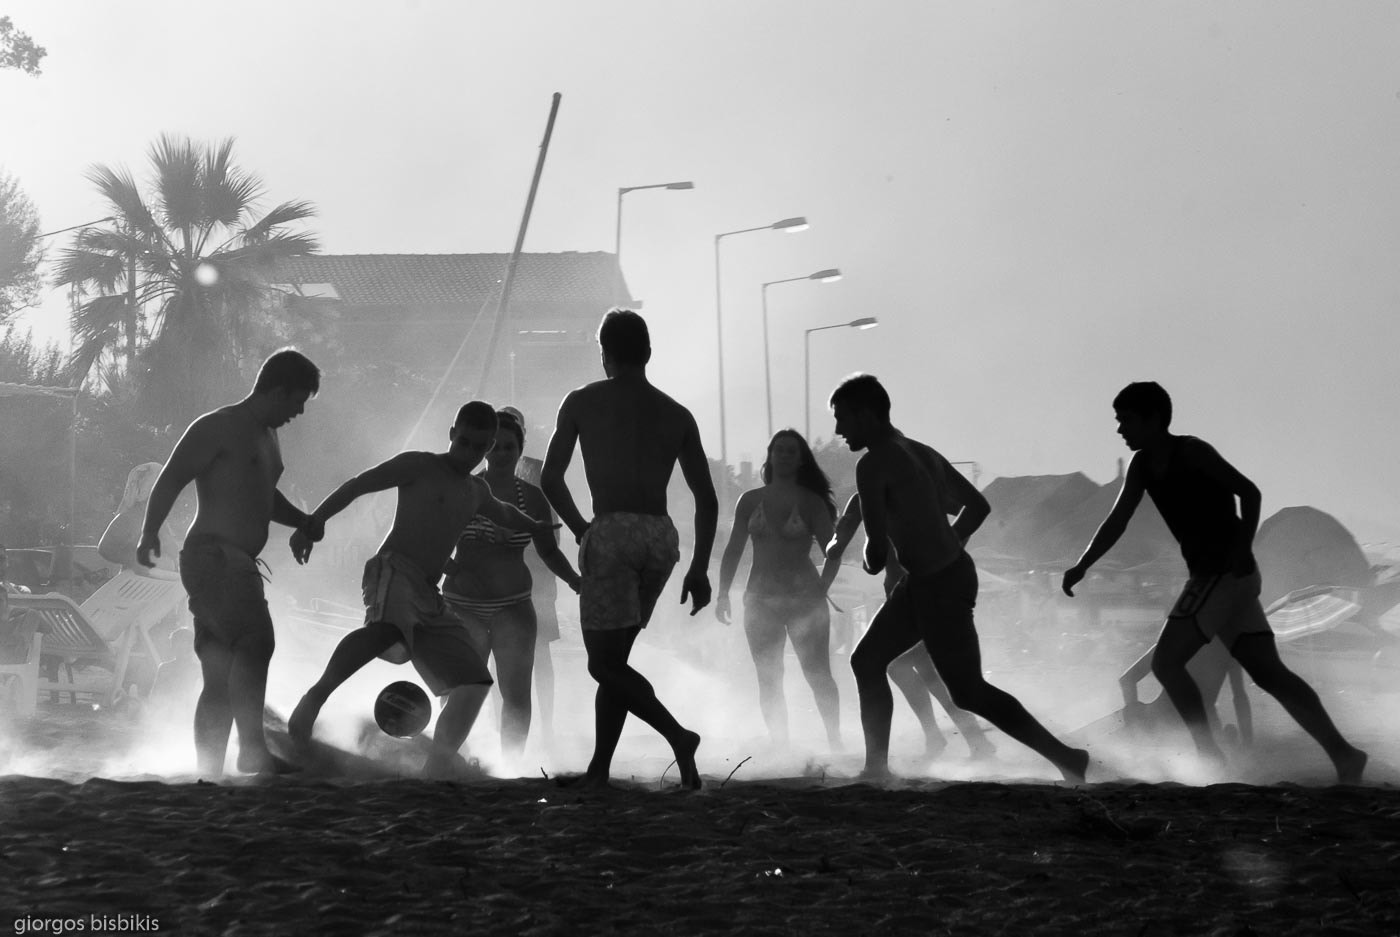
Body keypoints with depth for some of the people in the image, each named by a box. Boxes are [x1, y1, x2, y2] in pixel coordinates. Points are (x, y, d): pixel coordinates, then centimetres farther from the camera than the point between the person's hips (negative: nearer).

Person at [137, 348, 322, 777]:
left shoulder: (267, 436, 23)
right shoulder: (218, 427, -7)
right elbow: (170, 479, -13)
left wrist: (304, 522, 19)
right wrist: (149, 534, -24)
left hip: (239, 565, 10)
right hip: (212, 556, -10)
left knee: (223, 677, 9)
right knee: (255, 641, -26)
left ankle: (208, 773, 12)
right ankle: (253, 750, -29)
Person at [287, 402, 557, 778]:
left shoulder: (476, 491, 27)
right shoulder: (419, 466, 4)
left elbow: (502, 513, 51)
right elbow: (356, 485, -3)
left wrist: (535, 527, 67)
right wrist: (311, 523, -14)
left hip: (428, 597, 8)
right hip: (393, 571, -8)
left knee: (474, 681, -2)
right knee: (386, 629, -42)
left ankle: (439, 767, -1)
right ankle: (315, 697, -34)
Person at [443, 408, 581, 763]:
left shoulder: (531, 498, 4)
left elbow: (549, 551, 12)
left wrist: (574, 580, -3)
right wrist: (449, 565, -17)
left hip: (513, 606, 2)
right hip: (464, 606, -2)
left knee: (517, 696, 0)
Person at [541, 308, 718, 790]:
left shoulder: (582, 403, 6)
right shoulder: (677, 415, 14)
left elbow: (551, 479, 4)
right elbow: (707, 500, 9)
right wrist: (699, 568, 13)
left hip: (611, 533, -5)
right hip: (662, 538, 5)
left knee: (603, 662, -4)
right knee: (614, 659, 14)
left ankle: (679, 736, -22)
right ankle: (599, 768, 12)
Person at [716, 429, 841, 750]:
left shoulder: (810, 502, 1)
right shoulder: (750, 501, 7)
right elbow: (734, 549, 9)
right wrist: (722, 593, 2)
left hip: (804, 598, -2)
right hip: (761, 600, 3)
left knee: (818, 675, -3)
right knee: (769, 681, 3)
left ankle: (835, 744, 5)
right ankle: (780, 747, 9)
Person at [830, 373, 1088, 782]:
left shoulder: (873, 465, -17)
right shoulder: (922, 453, 10)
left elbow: (877, 551, -22)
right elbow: (977, 505, 19)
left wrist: (871, 561, 0)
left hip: (938, 588, -10)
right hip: (952, 571, 10)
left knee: (969, 693, -1)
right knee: (866, 660, 15)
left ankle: (1068, 759, 4)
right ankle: (877, 767, 19)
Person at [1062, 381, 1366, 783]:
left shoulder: (1192, 452, -11)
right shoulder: (1141, 466, 12)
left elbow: (1249, 492, -13)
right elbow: (1117, 521, 13)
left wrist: (1242, 550, -24)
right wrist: (1082, 566, 2)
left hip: (1226, 571, -8)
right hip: (1209, 575, 8)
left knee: (1166, 661, -12)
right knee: (1269, 673, 2)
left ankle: (1211, 757, -9)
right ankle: (1342, 753, 0)